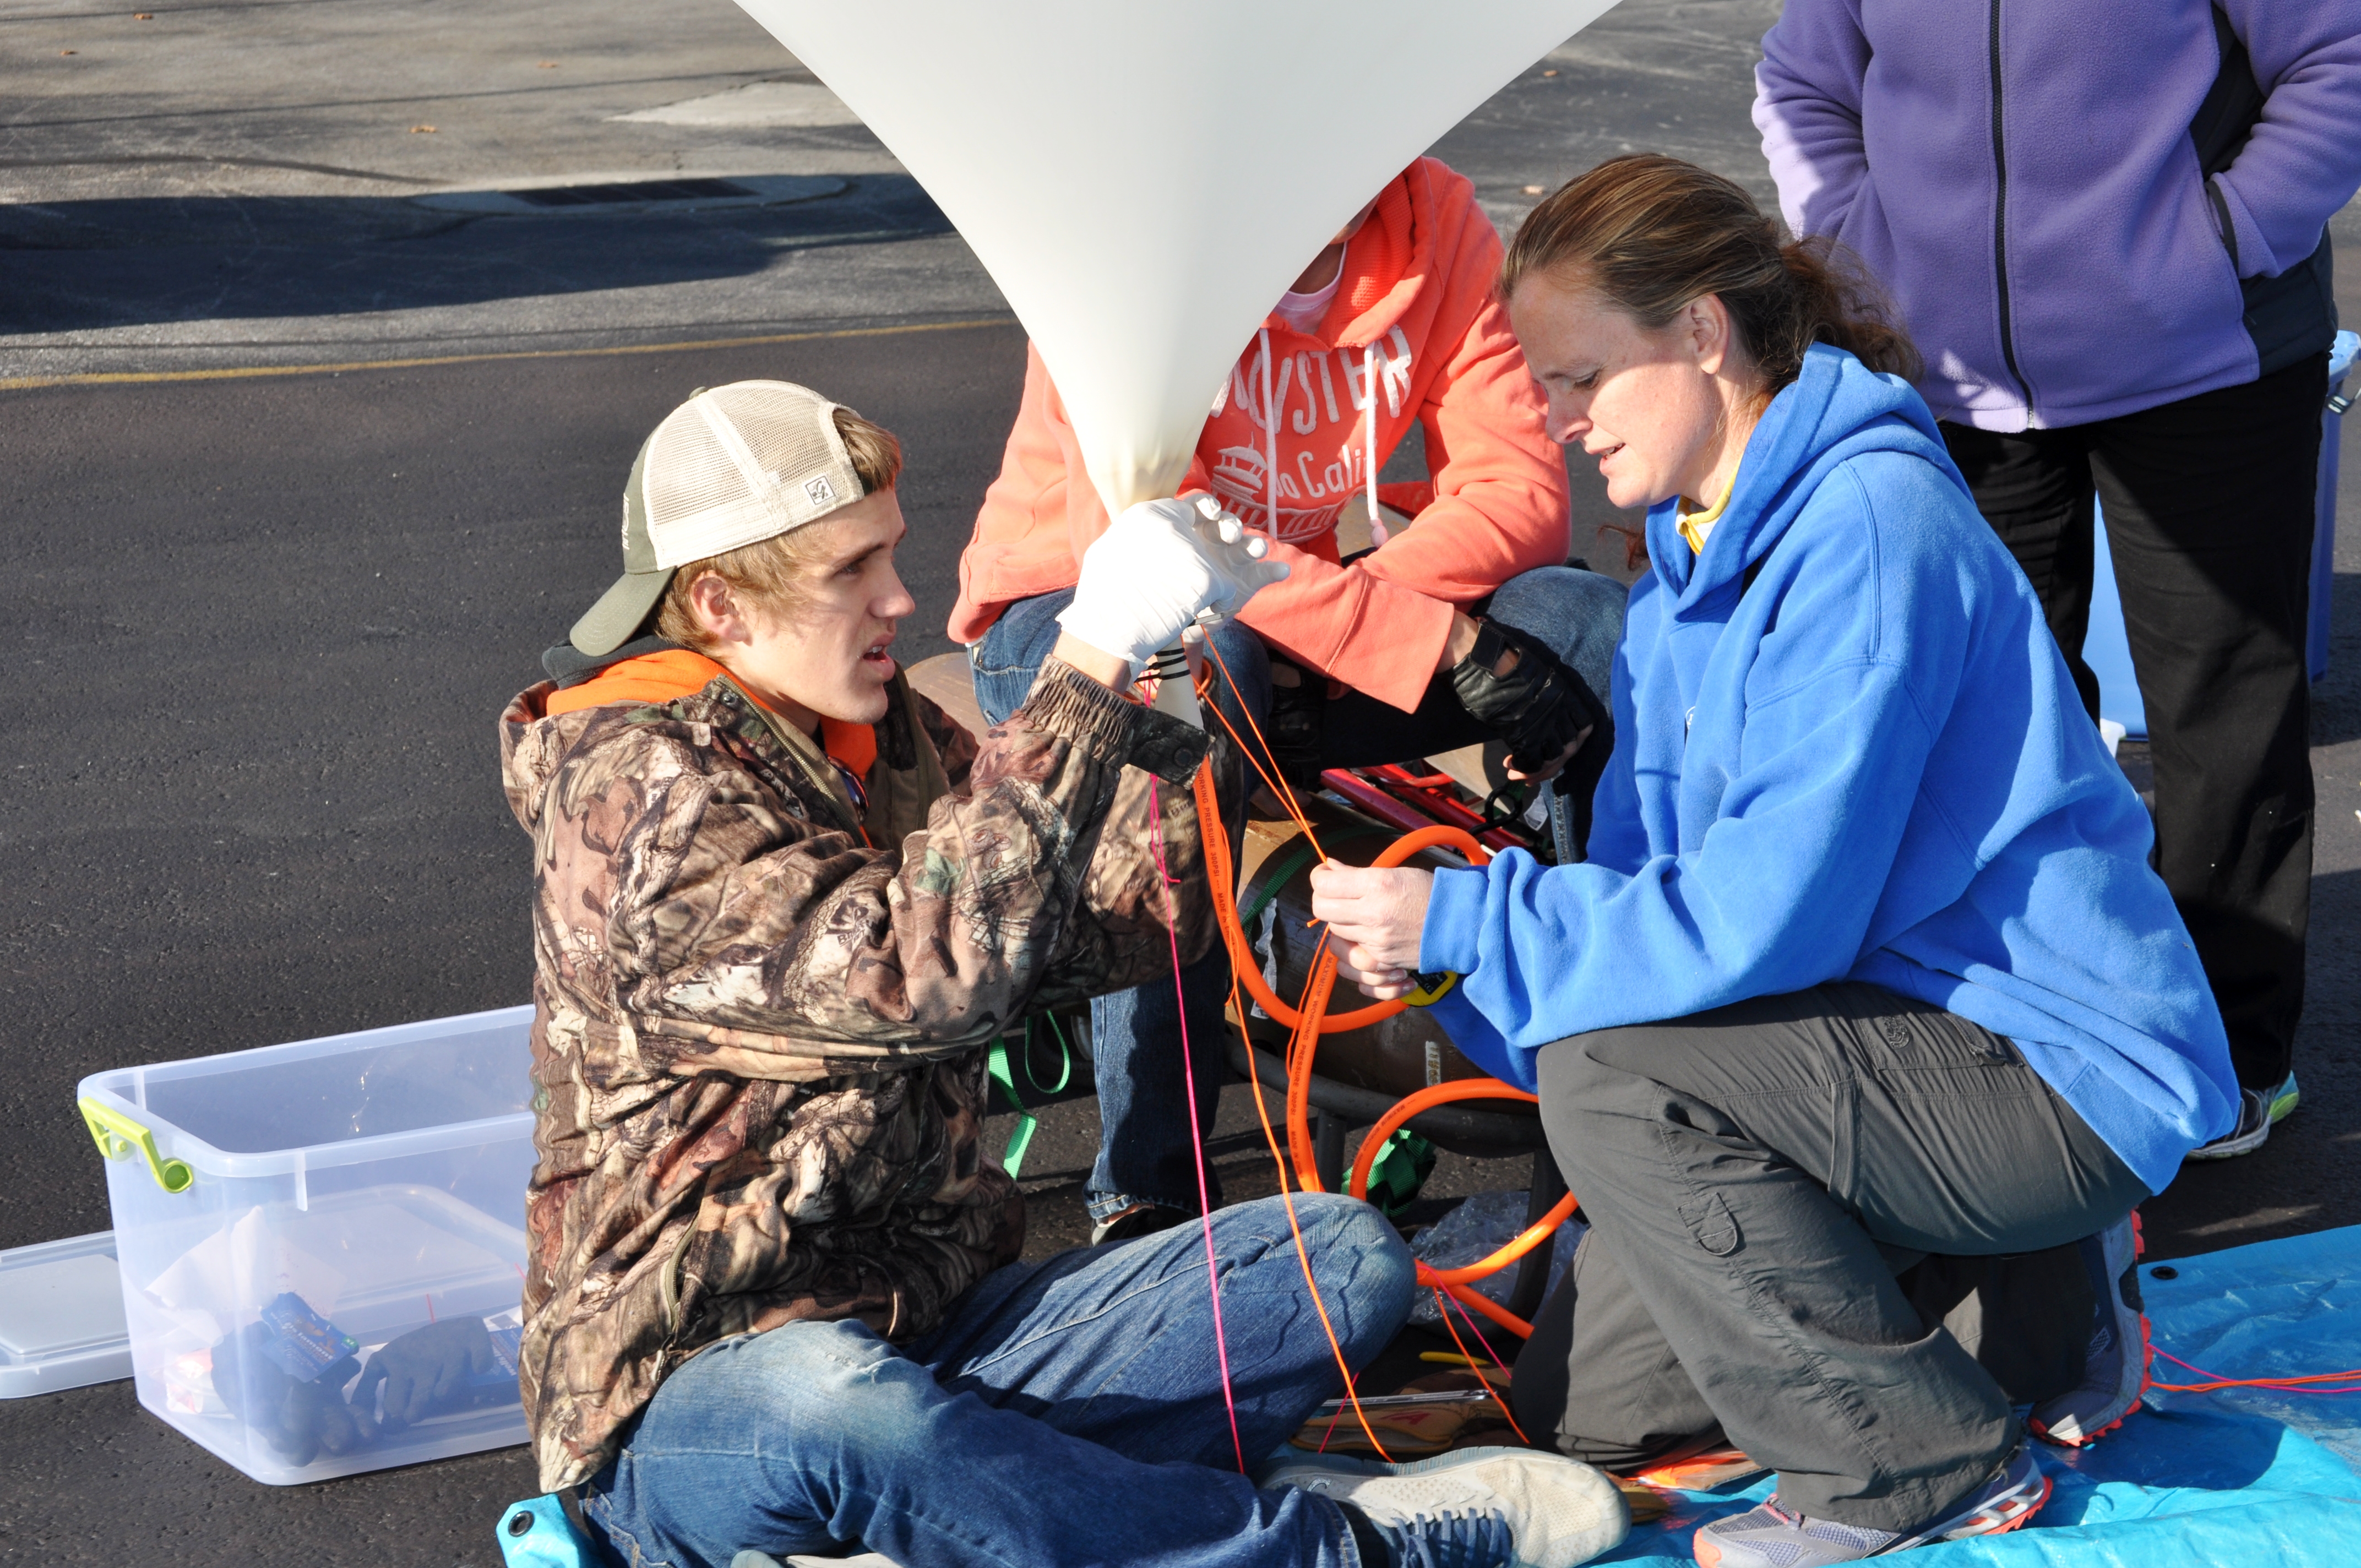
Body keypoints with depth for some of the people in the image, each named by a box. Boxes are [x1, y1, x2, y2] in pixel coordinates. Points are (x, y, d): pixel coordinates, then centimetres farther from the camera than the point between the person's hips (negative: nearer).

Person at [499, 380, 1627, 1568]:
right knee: (825, 1409, -42)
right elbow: (933, 972, -28)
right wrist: (1093, 661, -25)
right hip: (691, 1399, -8)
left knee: (1342, 1256, -4)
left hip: (933, 1335, 8)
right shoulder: (636, 787, -15)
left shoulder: (887, 737, 10)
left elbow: (1114, 923, 9)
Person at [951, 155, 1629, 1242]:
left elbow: (1521, 490, -12)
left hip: (1298, 616, 4)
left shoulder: (1436, 223, -9)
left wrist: (1363, 603, -31)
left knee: (1596, 625, -19)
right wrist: (1434, 638, -36)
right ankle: (1145, 1191, -34)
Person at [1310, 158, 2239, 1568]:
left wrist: (1464, 925, -23)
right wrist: (1435, 946, -12)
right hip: (1906, 1022, 10)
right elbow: (1651, 878, 5)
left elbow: (1769, 917, -27)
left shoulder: (1869, 526, -22)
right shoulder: (1692, 550, 7)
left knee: (1609, 1079, -27)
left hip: (2068, 1074, -9)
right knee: (1582, 1408, 8)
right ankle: (2031, 1294, 18)